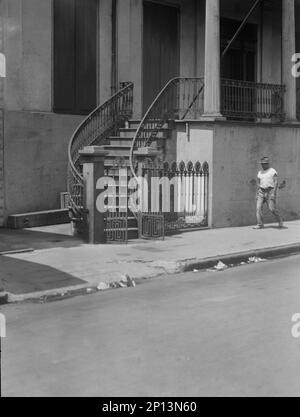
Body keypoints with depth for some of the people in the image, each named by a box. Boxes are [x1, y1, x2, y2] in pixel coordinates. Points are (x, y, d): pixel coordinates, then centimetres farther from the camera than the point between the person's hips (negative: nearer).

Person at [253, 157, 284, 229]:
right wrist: (257, 194, 11)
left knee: (272, 208, -11)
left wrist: (273, 193, -20)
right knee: (258, 207, -9)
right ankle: (260, 224, -9)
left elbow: (276, 182, -11)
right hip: (261, 192, 5)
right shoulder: (260, 172, 13)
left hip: (270, 191, -5)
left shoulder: (273, 171, -5)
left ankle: (280, 221, 11)